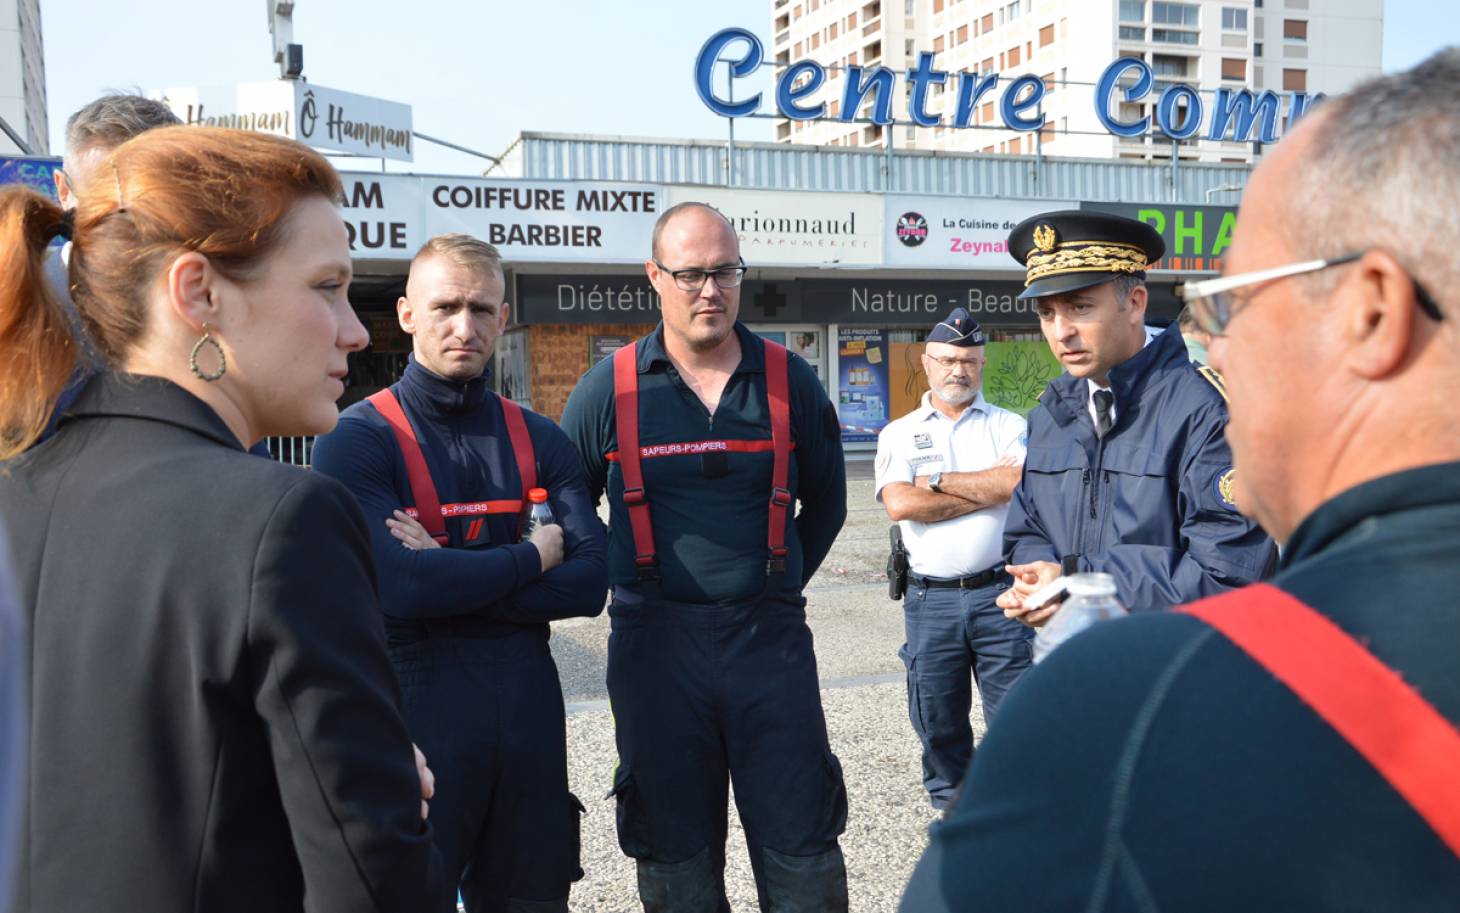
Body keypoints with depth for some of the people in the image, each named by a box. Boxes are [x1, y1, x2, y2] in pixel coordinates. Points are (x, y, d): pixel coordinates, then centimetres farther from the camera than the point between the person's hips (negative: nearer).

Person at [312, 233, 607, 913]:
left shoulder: (538, 440, 6)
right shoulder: (359, 438, -7)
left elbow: (588, 584, -4)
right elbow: (397, 585, -22)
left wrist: (449, 579, -14)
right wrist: (532, 559, -10)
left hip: (529, 705, 4)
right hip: (414, 707, -4)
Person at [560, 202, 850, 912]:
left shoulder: (789, 380, 3)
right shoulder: (609, 388, 0)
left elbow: (824, 501, 16)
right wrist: (624, 592, 6)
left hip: (772, 640, 1)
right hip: (654, 646, 0)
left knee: (802, 853, 7)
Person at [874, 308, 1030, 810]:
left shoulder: (1010, 426, 8)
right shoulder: (899, 434, 8)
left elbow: (1022, 484, -13)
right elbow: (899, 504, -9)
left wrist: (937, 480, -7)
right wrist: (990, 490, -8)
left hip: (1000, 593, -1)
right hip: (930, 599, 1)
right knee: (937, 719, 11)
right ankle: (951, 808, 29)